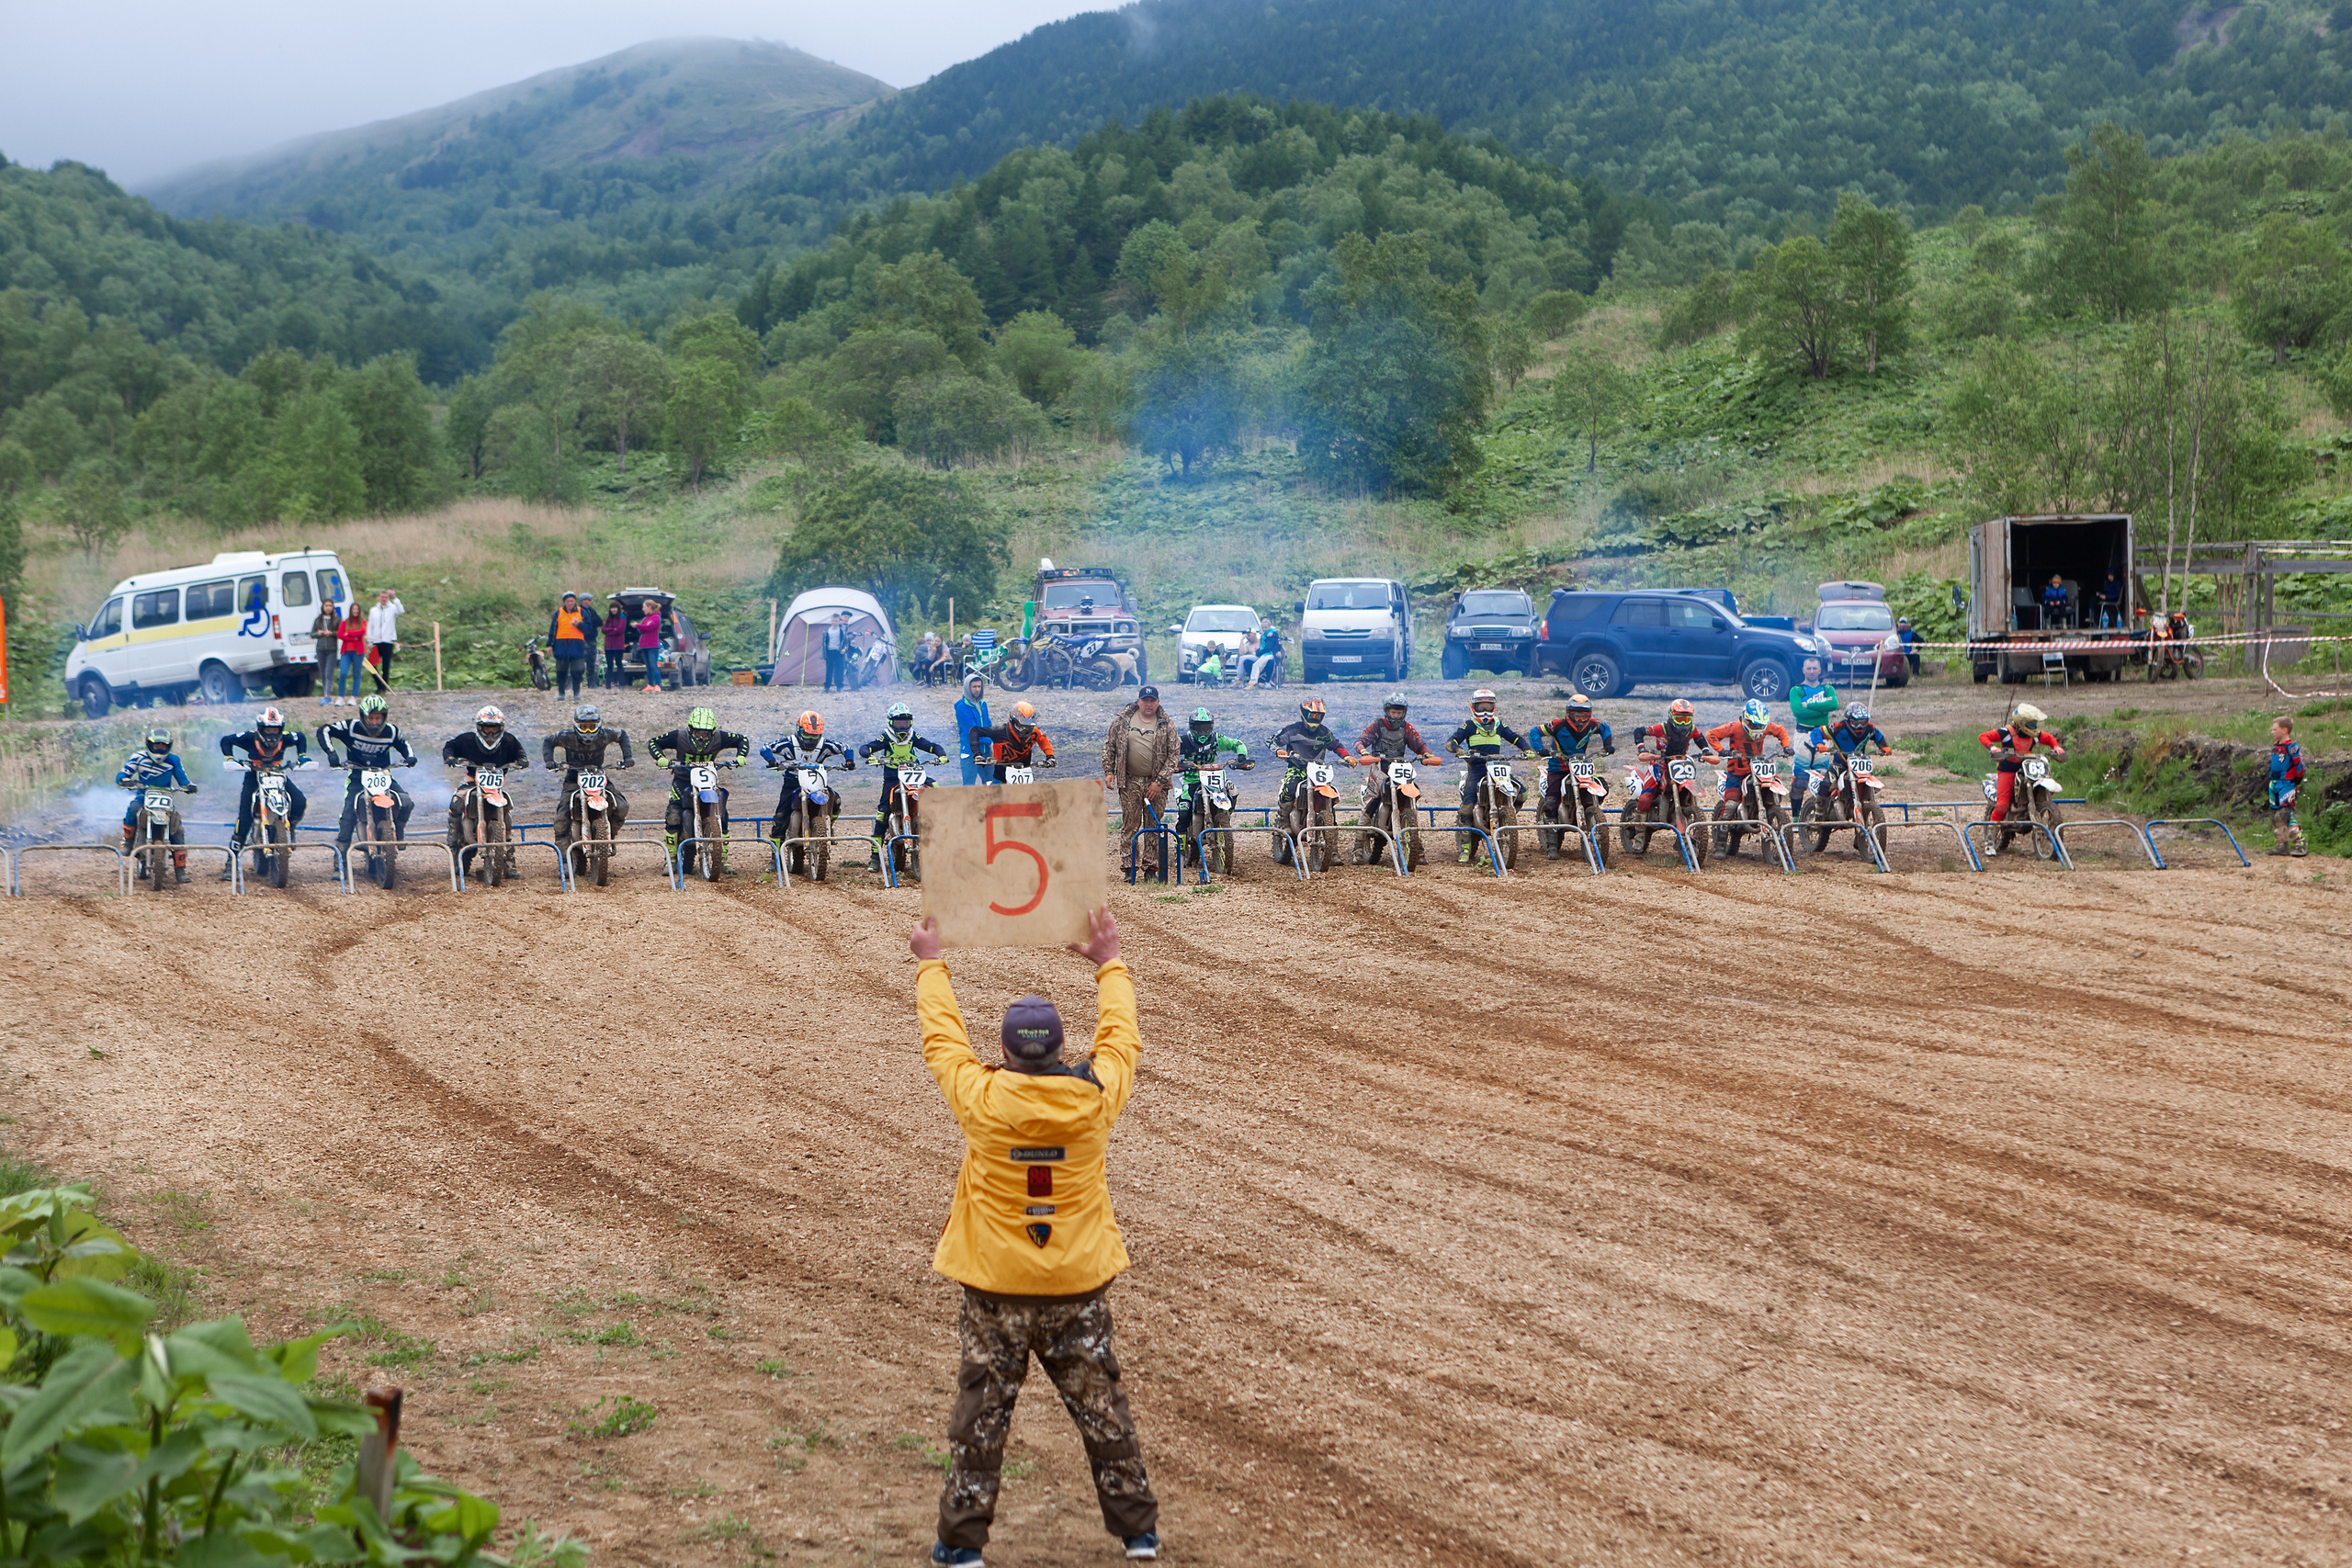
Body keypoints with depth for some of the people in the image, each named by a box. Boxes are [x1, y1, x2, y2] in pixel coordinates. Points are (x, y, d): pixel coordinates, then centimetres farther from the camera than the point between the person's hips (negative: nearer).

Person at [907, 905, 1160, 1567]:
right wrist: (1108, 965, 24)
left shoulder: (982, 1099, -14)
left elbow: (943, 1039, 3)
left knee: (981, 1415, 8)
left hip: (995, 1288, -2)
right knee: (1102, 1409, 13)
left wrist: (930, 966, 19)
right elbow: (1120, 1038, 10)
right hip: (1079, 1288, 2)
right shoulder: (1093, 1098, -10)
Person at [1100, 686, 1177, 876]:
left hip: (1155, 783, 0)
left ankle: (1153, 867, 9)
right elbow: (1109, 746, 12)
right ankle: (1128, 867, 4)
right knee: (1129, 825, 0)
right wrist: (1109, 771, 2)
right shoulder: (1122, 721, 5)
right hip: (1129, 782, 0)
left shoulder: (1167, 726, 2)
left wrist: (1160, 782, -7)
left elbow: (1173, 755, 0)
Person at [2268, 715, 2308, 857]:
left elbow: (2300, 766, -14)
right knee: (2275, 816, 9)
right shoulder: (2275, 746, 13)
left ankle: (2300, 845, -15)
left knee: (2286, 813, -17)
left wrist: (2297, 783, -7)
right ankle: (2282, 845, 17)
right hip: (2274, 785, 9)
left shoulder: (2292, 747, -15)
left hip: (2287, 785, -9)